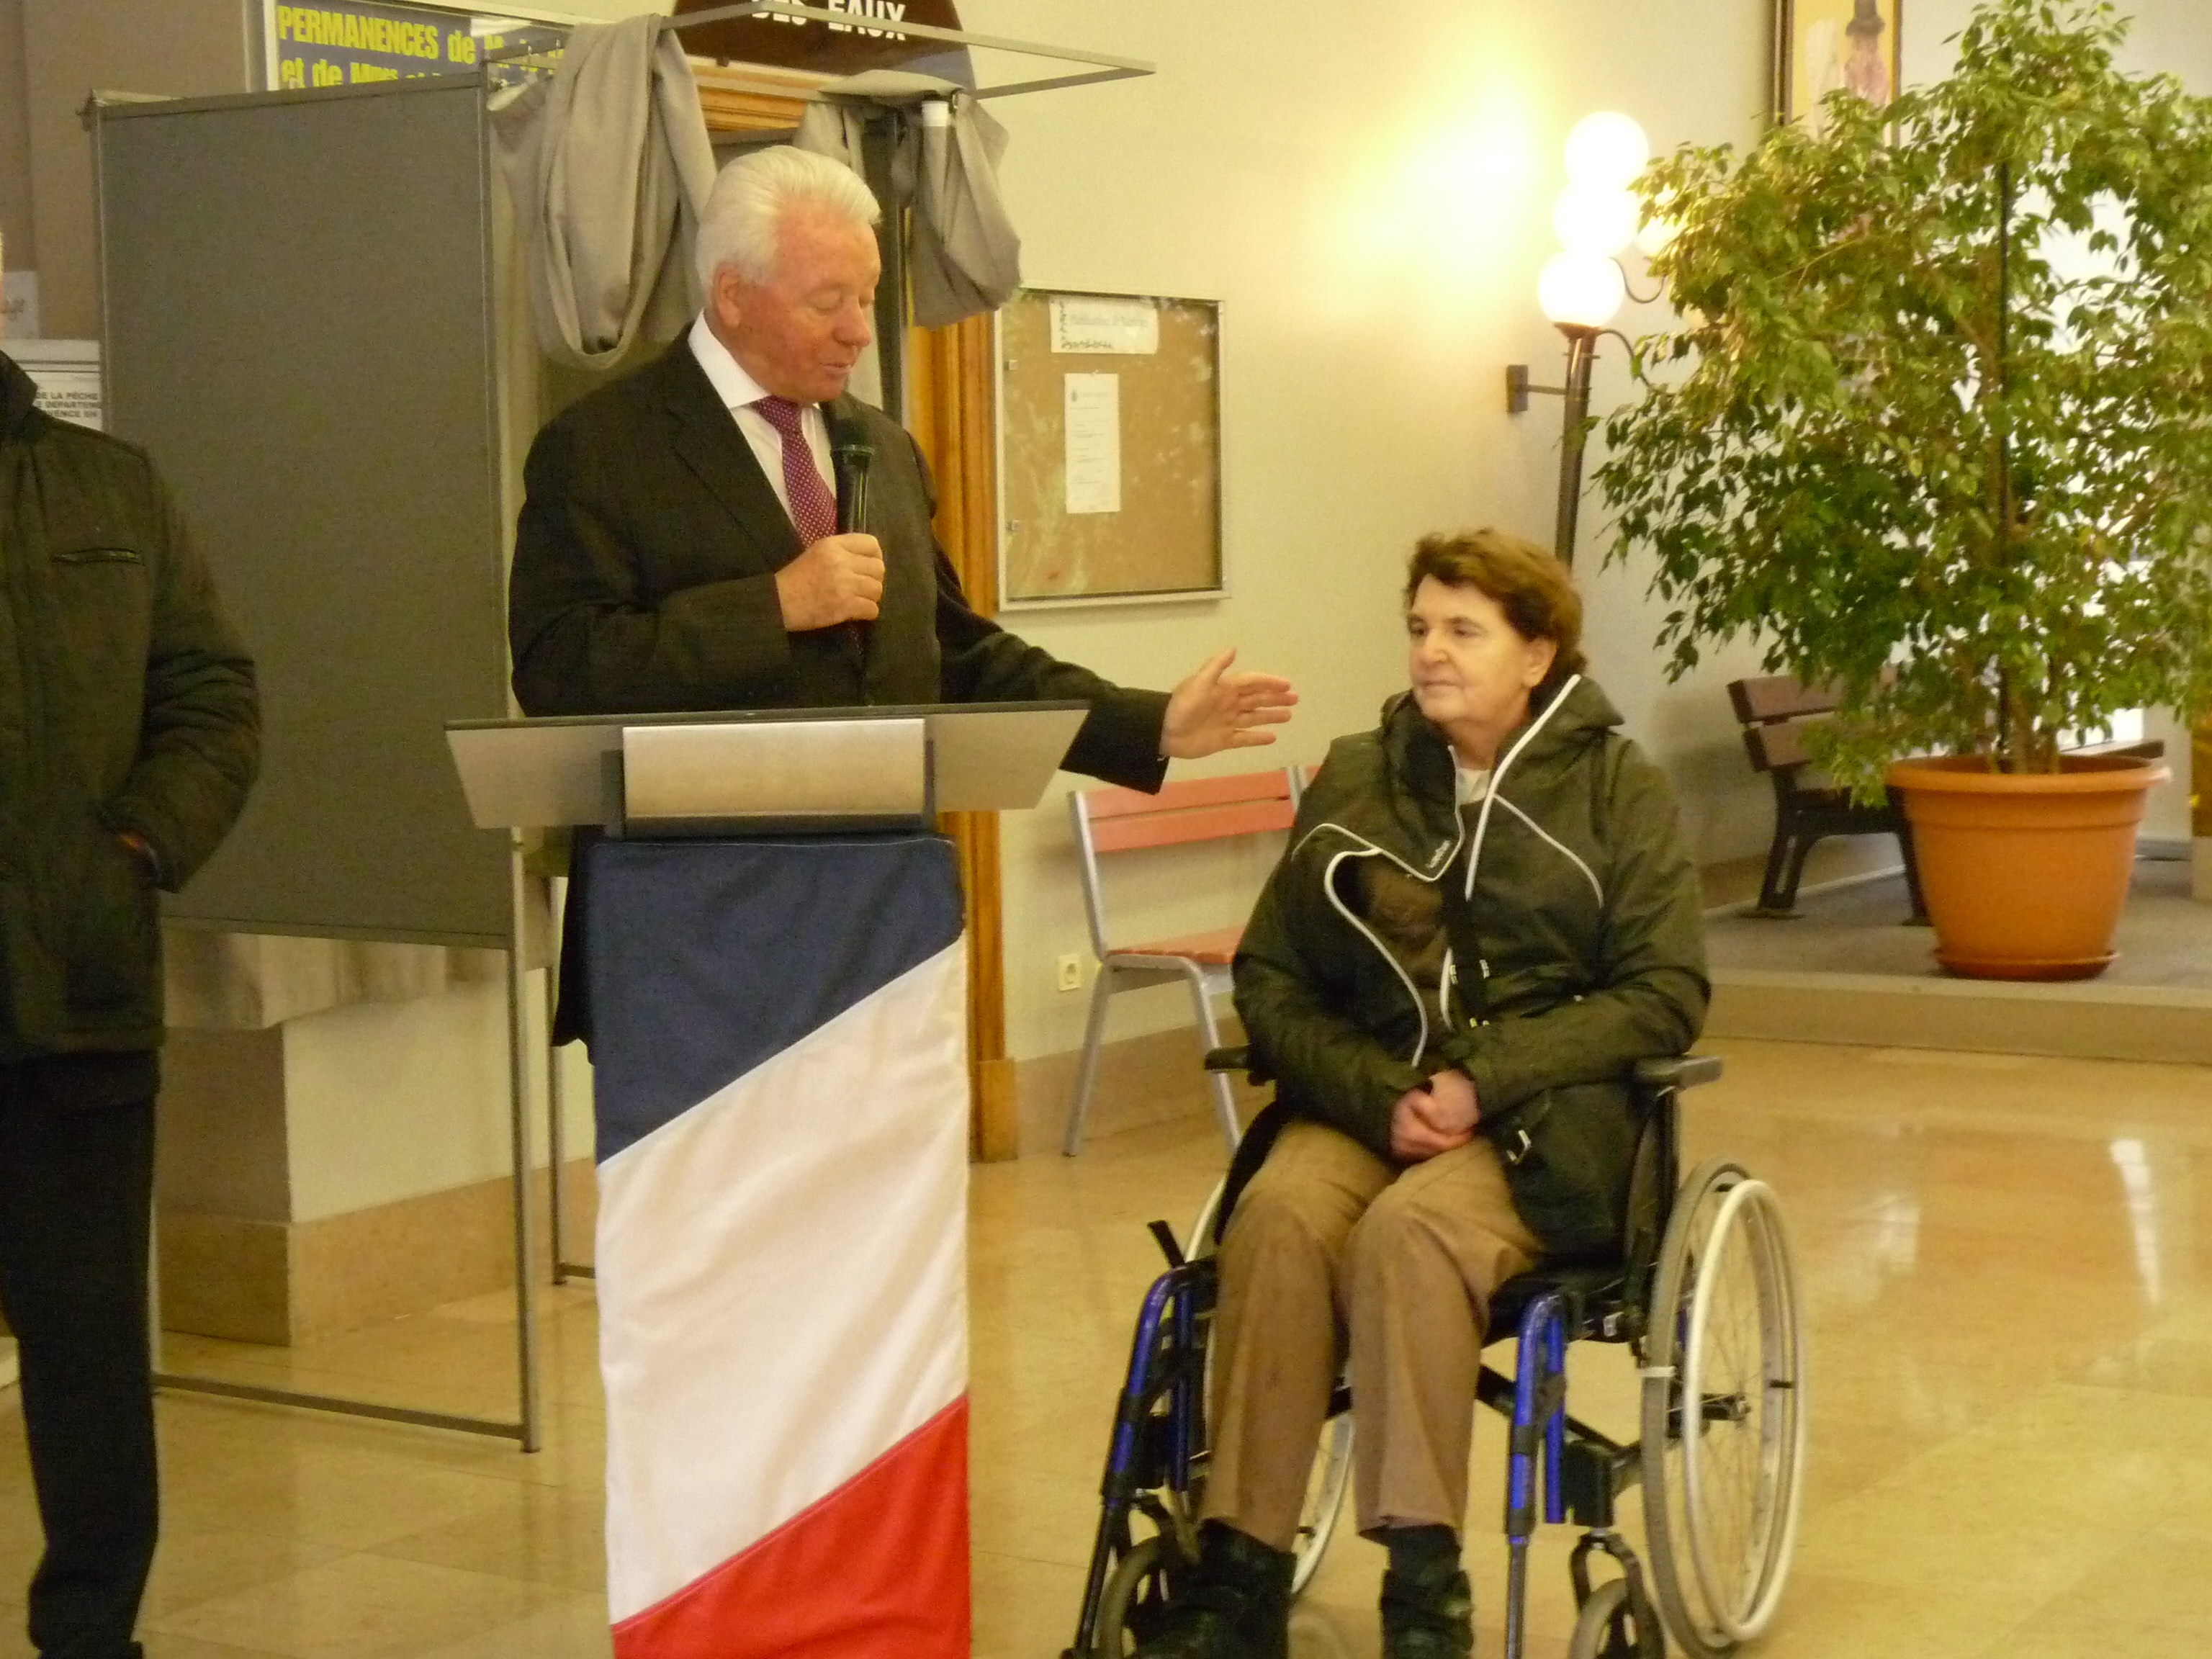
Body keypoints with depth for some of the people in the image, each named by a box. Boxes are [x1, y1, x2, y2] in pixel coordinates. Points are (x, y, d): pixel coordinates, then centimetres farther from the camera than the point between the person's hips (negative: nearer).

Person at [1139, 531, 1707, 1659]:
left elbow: (1666, 995, -3)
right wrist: (1381, 1097, -11)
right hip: (1361, 1101, 3)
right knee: (1280, 1214, -30)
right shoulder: (1354, 781, 11)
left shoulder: (1617, 788, 4)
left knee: (1410, 1228, -34)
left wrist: (1482, 1082, -14)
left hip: (1544, 1116, -3)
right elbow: (1269, 981, 8)